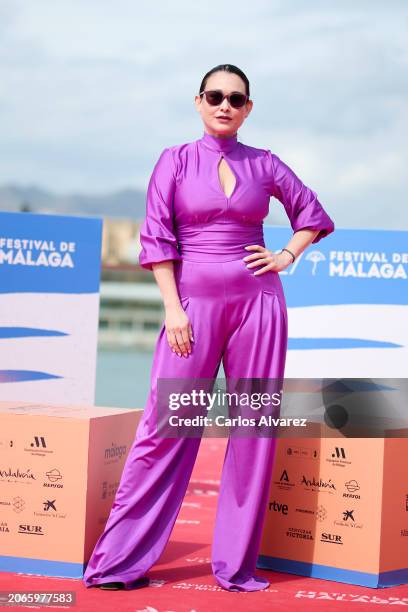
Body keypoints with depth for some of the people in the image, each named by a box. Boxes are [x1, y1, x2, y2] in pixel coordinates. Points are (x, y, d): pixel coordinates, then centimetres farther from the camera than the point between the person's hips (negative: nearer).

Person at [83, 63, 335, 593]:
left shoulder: (265, 164, 9)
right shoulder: (176, 161, 5)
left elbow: (313, 214, 22)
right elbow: (157, 238, 0)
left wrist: (287, 257, 6)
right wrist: (173, 307, -8)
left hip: (257, 301, 2)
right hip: (194, 301, -2)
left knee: (254, 429, 2)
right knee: (167, 427, -3)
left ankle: (237, 564, 11)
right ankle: (121, 561, 4)